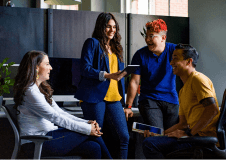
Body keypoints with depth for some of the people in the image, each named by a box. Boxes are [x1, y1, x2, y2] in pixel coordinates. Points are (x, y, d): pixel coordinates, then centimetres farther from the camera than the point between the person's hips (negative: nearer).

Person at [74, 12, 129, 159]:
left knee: (124, 137, -4)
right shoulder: (92, 43, 2)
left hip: (114, 98, 6)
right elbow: (86, 69, -10)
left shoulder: (116, 47, 21)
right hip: (94, 97, -6)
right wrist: (108, 75, -20)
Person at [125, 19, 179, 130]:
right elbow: (134, 82, 2)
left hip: (172, 101, 1)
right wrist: (128, 106, -3)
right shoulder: (140, 55, 0)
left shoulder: (174, 50, 0)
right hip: (149, 100, -1)